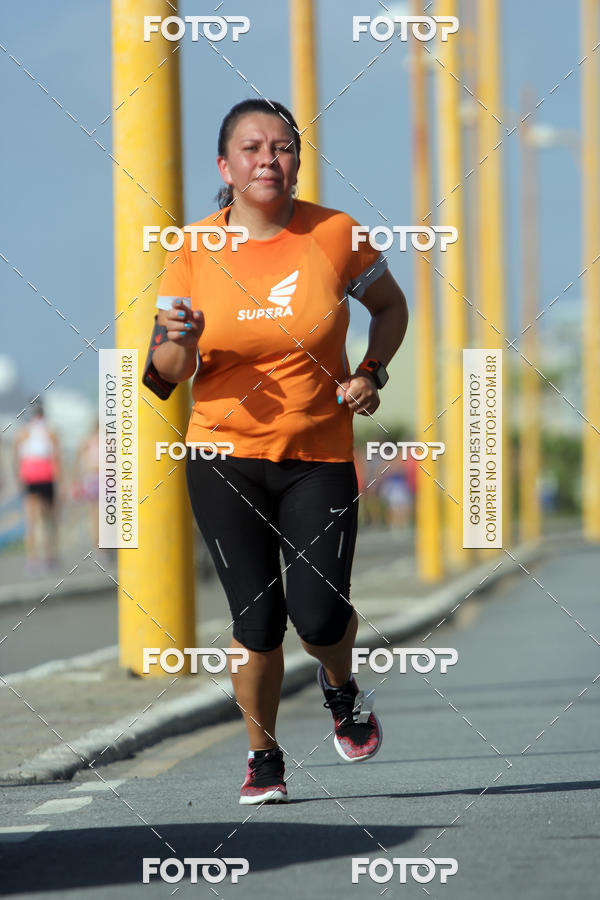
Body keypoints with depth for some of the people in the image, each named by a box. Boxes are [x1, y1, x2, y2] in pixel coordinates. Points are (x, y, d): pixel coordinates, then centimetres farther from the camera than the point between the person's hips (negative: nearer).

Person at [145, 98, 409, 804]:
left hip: (321, 458, 0)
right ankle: (263, 755, 21)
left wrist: (370, 374, -3)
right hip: (225, 455, 0)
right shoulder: (194, 250, -4)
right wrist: (179, 342, -22)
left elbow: (390, 306, 14)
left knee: (320, 616, -10)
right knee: (257, 621, -3)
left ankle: (340, 686, 26)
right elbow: (165, 378, 1)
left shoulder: (336, 235, -5)